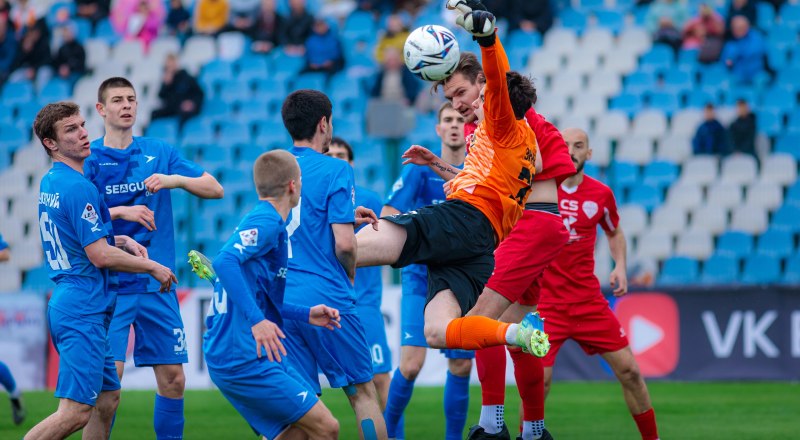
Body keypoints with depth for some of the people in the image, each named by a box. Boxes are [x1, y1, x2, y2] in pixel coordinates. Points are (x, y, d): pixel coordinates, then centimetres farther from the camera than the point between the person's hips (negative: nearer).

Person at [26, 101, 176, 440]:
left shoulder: (49, 183, 13)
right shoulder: (78, 187, -16)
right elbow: (100, 256, -19)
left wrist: (120, 240, 14)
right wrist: (153, 268, -6)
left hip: (65, 306, 10)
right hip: (84, 313, -10)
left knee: (108, 398, 14)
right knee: (76, 411, -13)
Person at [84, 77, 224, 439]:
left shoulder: (159, 152, 8)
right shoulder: (89, 159, 0)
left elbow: (214, 189, 6)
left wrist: (174, 179, -11)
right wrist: (121, 212, -20)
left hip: (158, 283, 3)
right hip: (110, 284, -3)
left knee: (172, 378, 4)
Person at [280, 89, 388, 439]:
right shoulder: (335, 171, -8)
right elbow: (344, 244, -15)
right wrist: (350, 274, 6)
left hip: (280, 302, 5)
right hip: (325, 300, -5)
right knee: (363, 393, 7)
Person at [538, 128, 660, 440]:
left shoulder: (601, 194, 2)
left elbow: (614, 232, 20)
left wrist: (620, 267, 5)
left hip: (588, 301, 3)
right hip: (544, 301, -3)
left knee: (629, 371, 3)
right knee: (539, 381, -13)